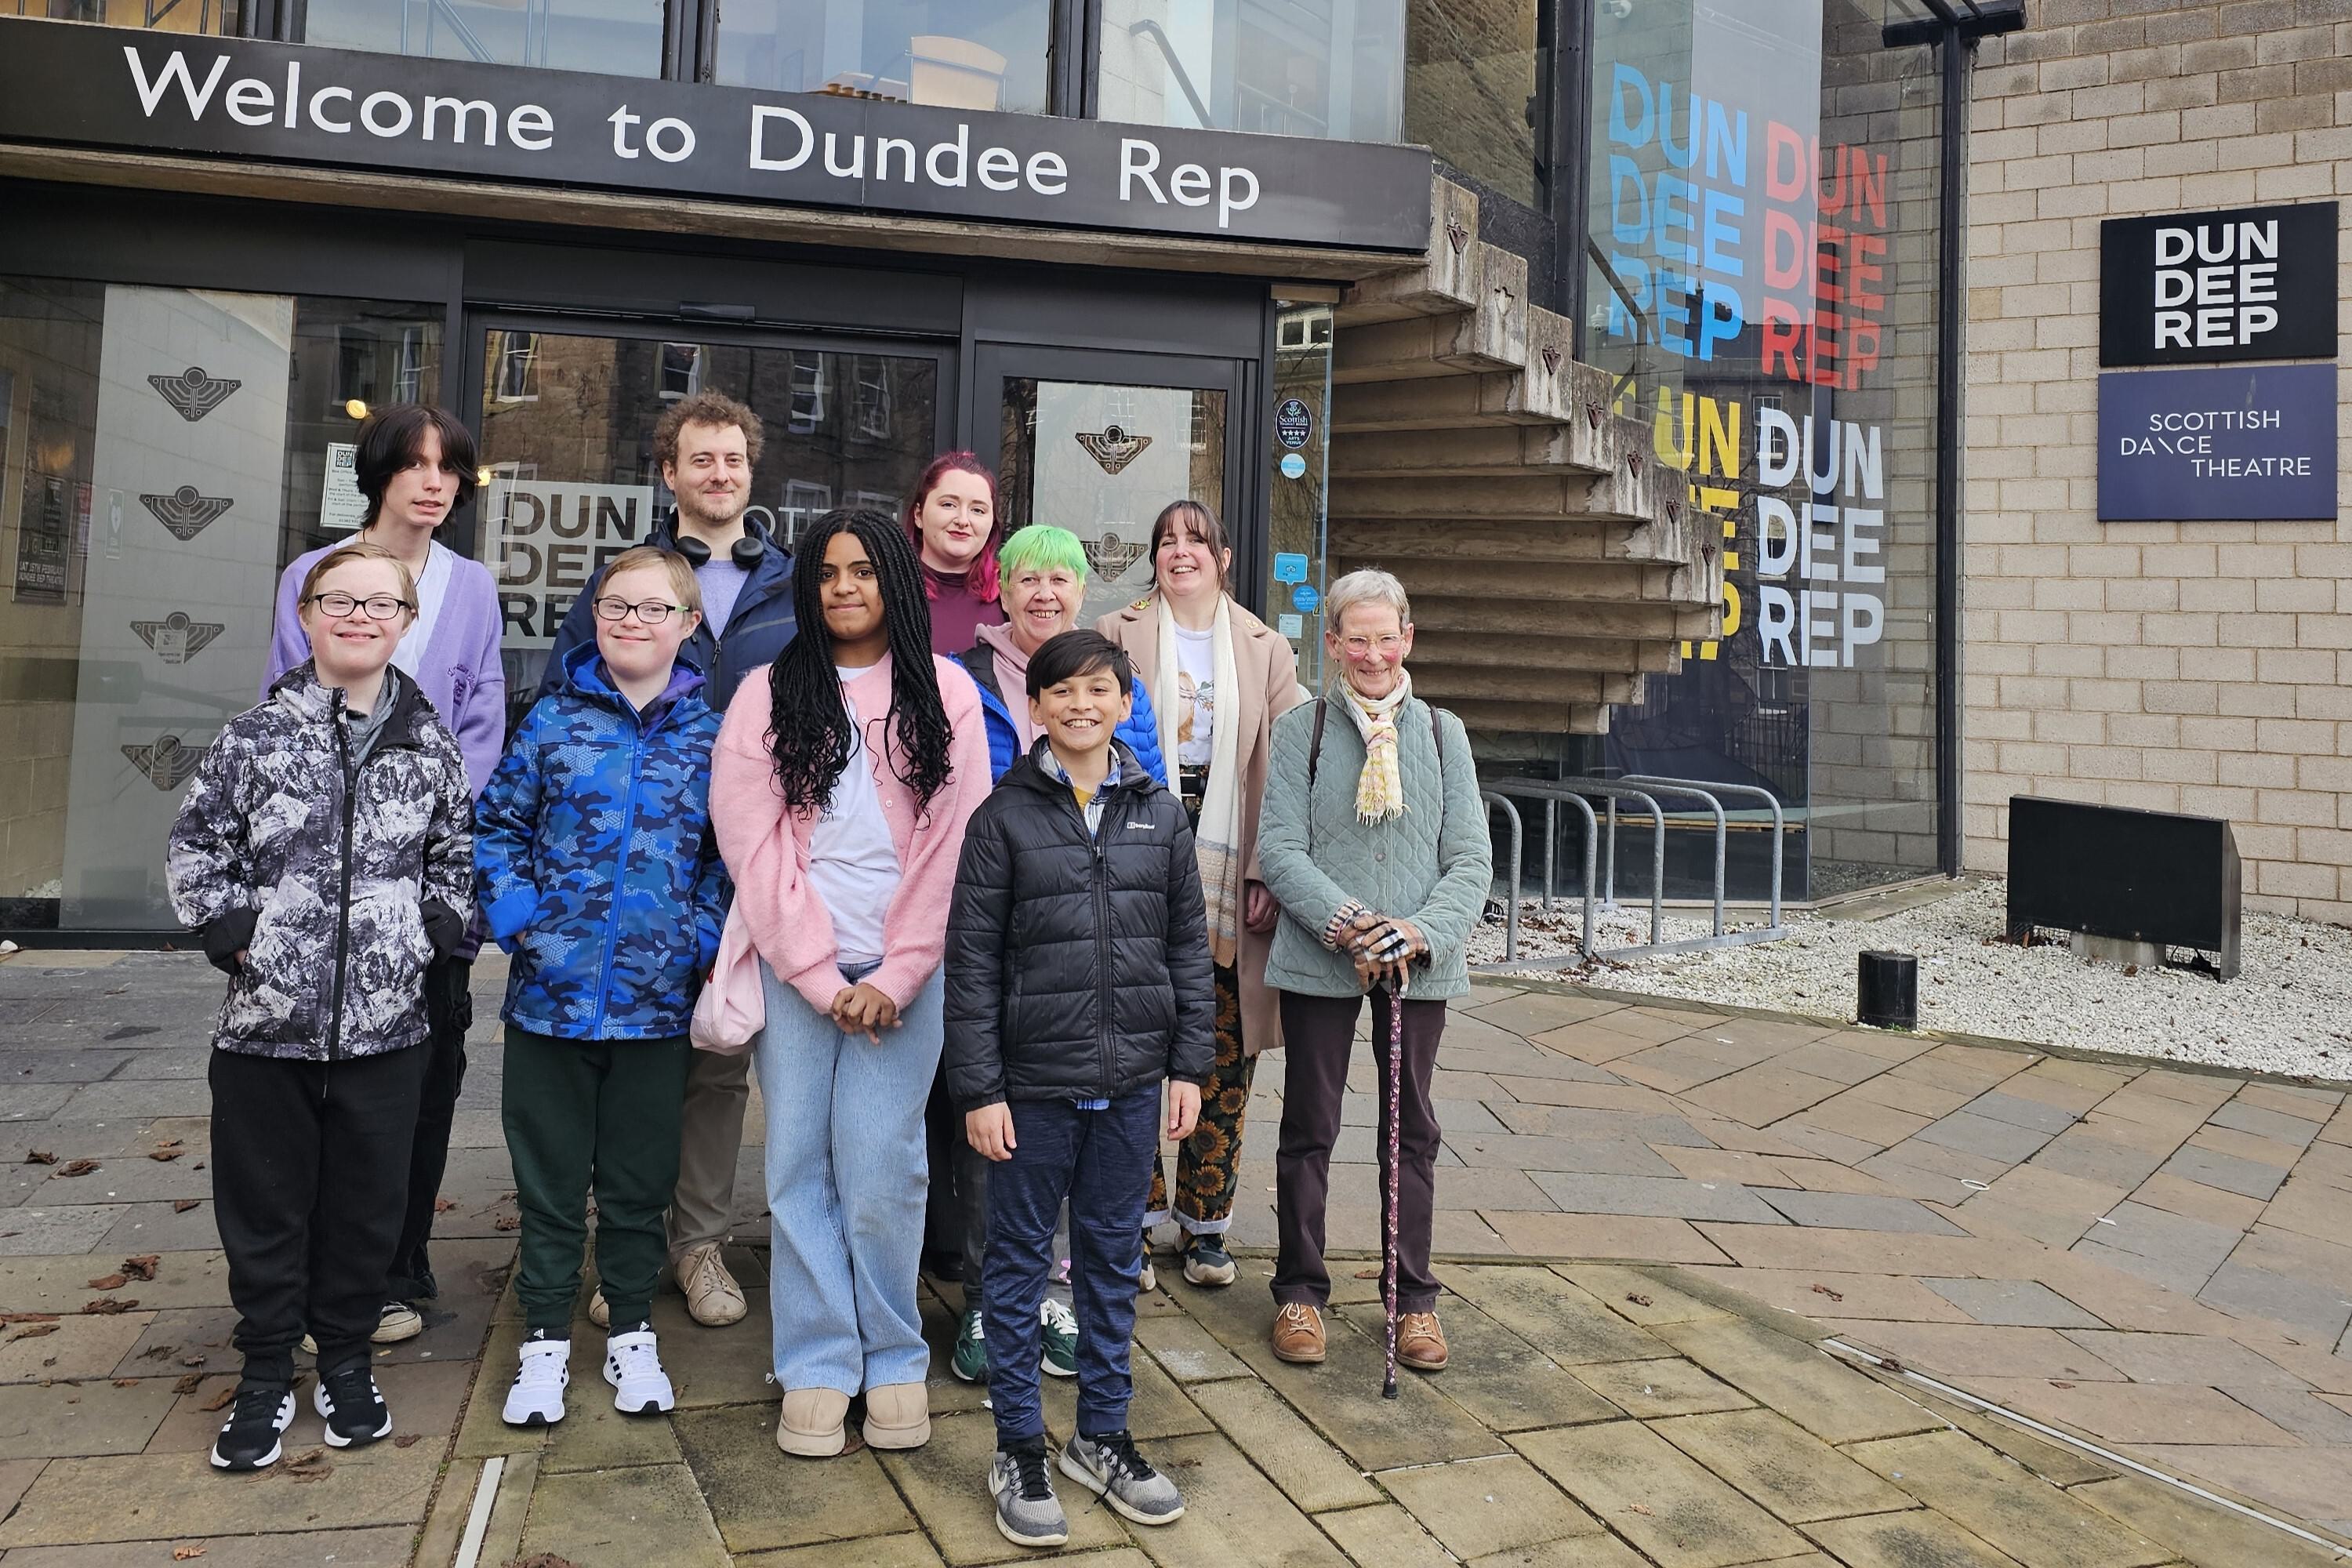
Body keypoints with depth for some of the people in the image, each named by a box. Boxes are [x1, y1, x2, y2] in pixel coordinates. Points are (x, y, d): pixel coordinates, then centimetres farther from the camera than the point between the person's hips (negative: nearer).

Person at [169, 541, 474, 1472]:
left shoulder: (431, 746, 4)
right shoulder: (257, 735, -1)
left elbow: (458, 857, 12)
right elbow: (195, 848, 3)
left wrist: (429, 933, 0)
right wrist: (234, 932, -7)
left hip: (386, 1023, 1)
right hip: (266, 1021, -1)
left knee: (368, 1202, 11)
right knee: (264, 1204, 11)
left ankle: (345, 1358, 31)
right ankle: (266, 1371, 28)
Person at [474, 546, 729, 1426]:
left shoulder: (711, 737, 1)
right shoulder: (553, 721, 1)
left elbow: (729, 852, 4)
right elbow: (495, 825, 5)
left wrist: (706, 940, -8)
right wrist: (516, 916, -7)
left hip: (658, 999, 0)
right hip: (552, 991, 0)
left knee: (640, 1177, 13)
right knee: (549, 1177, 12)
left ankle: (632, 1331, 30)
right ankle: (545, 1337, 28)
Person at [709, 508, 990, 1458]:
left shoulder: (944, 693, 6)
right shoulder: (768, 695, 7)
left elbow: (957, 843, 0)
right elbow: (752, 841, 0)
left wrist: (894, 978, -7)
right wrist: (819, 977, -8)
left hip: (903, 975, -1)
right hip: (793, 970, 1)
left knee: (881, 1170, -4)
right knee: (801, 1165, 3)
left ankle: (895, 1362, 14)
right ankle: (816, 1368, 16)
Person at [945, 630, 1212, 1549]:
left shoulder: (1160, 814, 4)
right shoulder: (1004, 816, -5)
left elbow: (1188, 947, 8)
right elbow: (971, 963, -6)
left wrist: (1189, 1064, 3)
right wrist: (979, 1089, -9)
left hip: (1130, 1081, 3)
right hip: (1033, 1081, -3)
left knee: (1112, 1259, 14)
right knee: (1020, 1260, 9)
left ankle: (1101, 1436, 30)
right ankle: (1019, 1447, 23)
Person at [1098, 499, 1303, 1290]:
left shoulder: (1266, 651, 11)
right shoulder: (1117, 635, 7)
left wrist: (1269, 873, -3)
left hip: (1228, 879, 1)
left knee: (1226, 1056, 4)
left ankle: (1205, 1222, 19)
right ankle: (1135, 1219, 15)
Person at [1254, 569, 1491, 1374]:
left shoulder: (1442, 734, 5)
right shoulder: (1301, 730, 0)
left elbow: (1472, 859, 1)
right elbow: (1279, 848, -6)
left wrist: (1425, 930, -16)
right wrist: (1346, 923, -20)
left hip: (1420, 961, 2)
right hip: (1320, 959, -2)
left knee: (1411, 1129, 12)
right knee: (1309, 1127, 9)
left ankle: (1414, 1298, 27)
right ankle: (1300, 1292, 24)